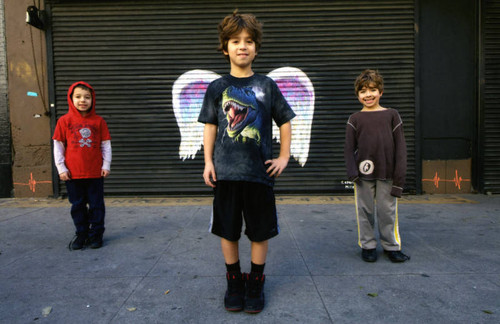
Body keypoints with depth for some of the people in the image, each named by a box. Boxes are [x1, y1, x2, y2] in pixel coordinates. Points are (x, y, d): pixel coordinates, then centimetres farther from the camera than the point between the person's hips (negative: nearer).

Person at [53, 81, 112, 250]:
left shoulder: (98, 121, 0)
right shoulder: (64, 120, 0)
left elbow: (106, 145, 4)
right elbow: (58, 146, 2)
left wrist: (106, 165, -1)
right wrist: (61, 168, -2)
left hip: (96, 173, 0)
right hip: (73, 173, 0)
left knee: (96, 205, 7)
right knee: (77, 206, 11)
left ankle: (96, 234, 21)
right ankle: (81, 234, 26)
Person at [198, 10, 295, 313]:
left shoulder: (267, 85, 4)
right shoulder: (217, 87, 5)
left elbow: (285, 121, 10)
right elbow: (209, 126, 8)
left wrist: (284, 157, 4)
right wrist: (208, 162, 1)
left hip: (260, 172, 0)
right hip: (226, 172, 1)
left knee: (261, 231, 8)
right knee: (228, 231, 9)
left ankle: (256, 283, 28)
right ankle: (234, 281, 29)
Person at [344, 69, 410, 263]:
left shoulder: (392, 115, 4)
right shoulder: (355, 119, 4)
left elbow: (400, 147, 2)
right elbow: (349, 148, 2)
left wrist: (399, 177, -4)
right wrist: (352, 172, -11)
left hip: (387, 175, 0)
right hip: (363, 175, 0)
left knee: (388, 211, 8)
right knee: (365, 211, 8)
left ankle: (391, 246, 26)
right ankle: (368, 246, 25)